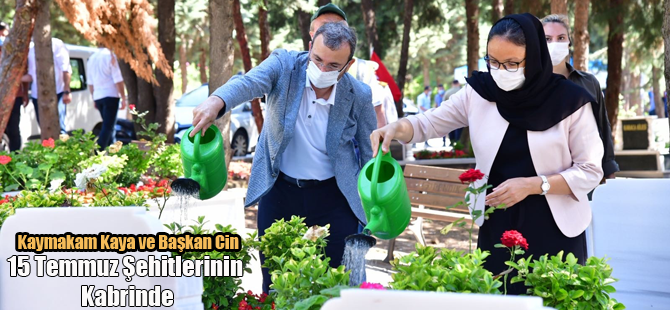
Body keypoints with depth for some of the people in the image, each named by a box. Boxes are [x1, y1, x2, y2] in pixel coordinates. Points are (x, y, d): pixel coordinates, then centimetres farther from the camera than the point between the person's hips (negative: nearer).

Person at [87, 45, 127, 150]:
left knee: (108, 126, 17)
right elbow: (118, 80, -12)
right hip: (110, 96, -7)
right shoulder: (109, 55, -8)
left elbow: (90, 82, 17)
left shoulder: (92, 58, 12)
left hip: (98, 97, 7)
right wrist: (123, 98, -8)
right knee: (108, 127, -9)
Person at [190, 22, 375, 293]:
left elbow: (370, 154, 3)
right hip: (280, 188, 1)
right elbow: (250, 82, -33)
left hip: (332, 196, 0)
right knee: (274, 283, 8)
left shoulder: (359, 96, -9)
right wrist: (217, 100, -55)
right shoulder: (284, 65, -12)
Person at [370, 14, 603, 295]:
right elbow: (429, 123, 6)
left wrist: (532, 185, -17)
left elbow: (590, 172, -6)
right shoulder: (478, 93, -2)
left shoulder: (569, 101, -10)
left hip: (554, 232, -2)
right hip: (496, 229, 3)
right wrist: (397, 128, -15)